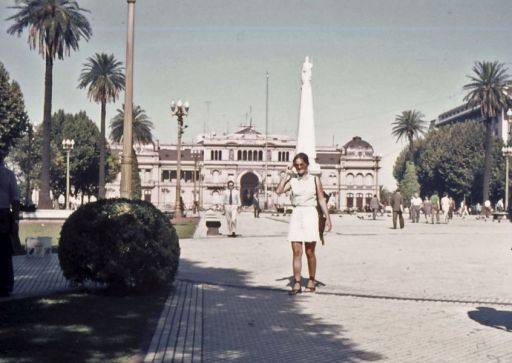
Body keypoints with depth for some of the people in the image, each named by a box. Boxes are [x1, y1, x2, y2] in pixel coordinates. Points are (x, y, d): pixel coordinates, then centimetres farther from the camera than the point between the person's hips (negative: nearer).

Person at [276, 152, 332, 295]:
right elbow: (279, 191, -7)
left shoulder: (314, 180, 4)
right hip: (296, 215, 2)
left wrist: (327, 218, 0)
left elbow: (321, 200, 5)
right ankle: (297, 283, -2)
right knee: (296, 252, -3)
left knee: (309, 252, 5)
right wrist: (287, 174, -2)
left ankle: (311, 281, 19)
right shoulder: (292, 180, 7)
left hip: (310, 214, -1)